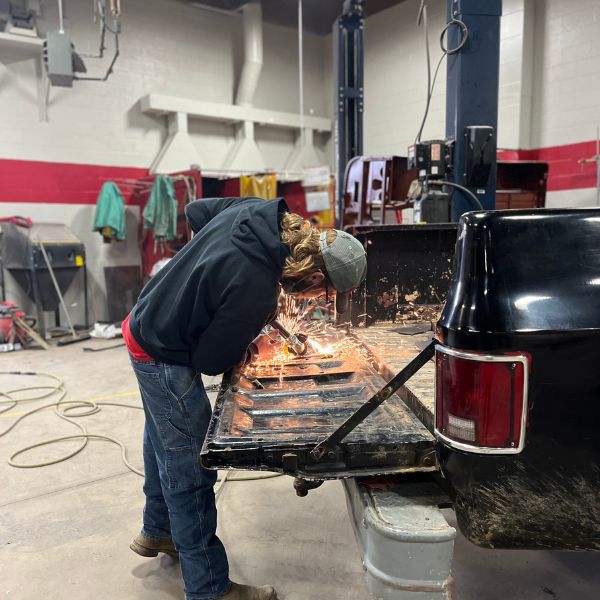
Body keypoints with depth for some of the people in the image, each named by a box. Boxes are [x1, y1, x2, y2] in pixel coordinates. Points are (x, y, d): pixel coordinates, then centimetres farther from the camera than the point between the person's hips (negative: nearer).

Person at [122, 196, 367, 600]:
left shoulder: (255, 211, -12)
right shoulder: (256, 291, -34)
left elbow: (196, 211, 7)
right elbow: (211, 361, -21)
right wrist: (244, 353, -1)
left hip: (144, 327, 10)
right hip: (164, 359, -9)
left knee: (164, 442, 25)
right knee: (190, 470, 2)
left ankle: (157, 531, 48)